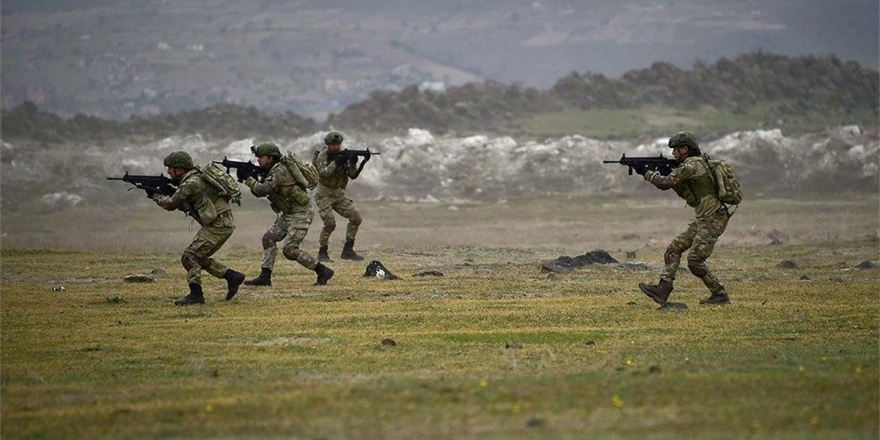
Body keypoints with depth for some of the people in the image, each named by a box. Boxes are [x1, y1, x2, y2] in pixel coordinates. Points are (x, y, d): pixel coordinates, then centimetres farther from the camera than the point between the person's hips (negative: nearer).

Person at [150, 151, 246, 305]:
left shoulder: (191, 183, -16)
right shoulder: (192, 180, 16)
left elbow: (171, 204, -14)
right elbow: (182, 205, 22)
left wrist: (154, 195, 3)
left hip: (219, 225, -10)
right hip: (221, 224, 10)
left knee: (190, 256, -10)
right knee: (199, 257, 16)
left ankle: (195, 295, -9)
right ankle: (232, 277, 19)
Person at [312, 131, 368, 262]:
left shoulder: (344, 155, 0)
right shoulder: (322, 156, -13)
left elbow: (353, 175, -6)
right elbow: (323, 173, -29)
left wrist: (353, 163, -25)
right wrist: (336, 162, -37)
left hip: (338, 194, 6)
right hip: (324, 195, -6)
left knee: (356, 218, -5)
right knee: (330, 223, -21)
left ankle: (347, 250, 2)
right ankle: (322, 253, -5)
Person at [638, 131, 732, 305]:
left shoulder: (692, 165, -15)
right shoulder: (696, 164, 17)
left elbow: (666, 183, -19)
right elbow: (684, 193, 23)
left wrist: (649, 175, 1)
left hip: (712, 220, -10)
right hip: (703, 220, 10)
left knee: (695, 260, -11)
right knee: (675, 248, 6)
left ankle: (720, 295, -1)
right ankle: (662, 290, 1)